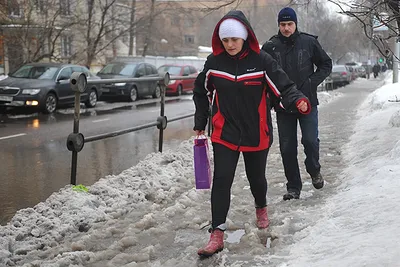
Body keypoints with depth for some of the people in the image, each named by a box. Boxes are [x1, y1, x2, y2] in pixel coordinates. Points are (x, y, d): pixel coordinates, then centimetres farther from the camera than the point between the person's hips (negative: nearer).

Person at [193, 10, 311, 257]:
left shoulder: (261, 60, -11)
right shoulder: (214, 62, -3)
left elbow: (284, 86, -15)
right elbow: (202, 92, 12)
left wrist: (298, 101, -36)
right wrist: (200, 122, 13)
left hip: (256, 134, -1)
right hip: (224, 134, 1)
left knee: (256, 177, 15)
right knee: (221, 180, -9)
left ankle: (261, 208, 48)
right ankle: (217, 234, -6)